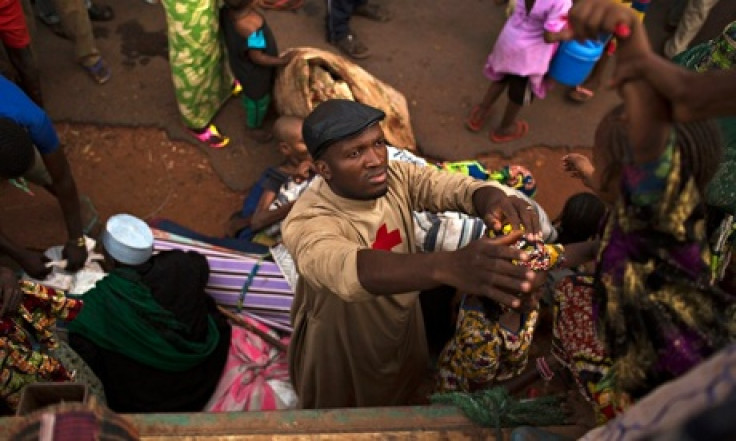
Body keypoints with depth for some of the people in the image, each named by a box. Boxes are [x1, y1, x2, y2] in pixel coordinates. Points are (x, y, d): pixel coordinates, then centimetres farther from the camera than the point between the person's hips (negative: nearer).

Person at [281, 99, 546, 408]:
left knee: (399, 403, 32)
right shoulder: (307, 222, -37)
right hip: (339, 351, -5)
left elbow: (457, 186, -30)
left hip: (402, 329, 5)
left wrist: (493, 200, -56)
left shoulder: (396, 177, -18)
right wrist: (448, 266, -74)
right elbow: (348, 270, -57)